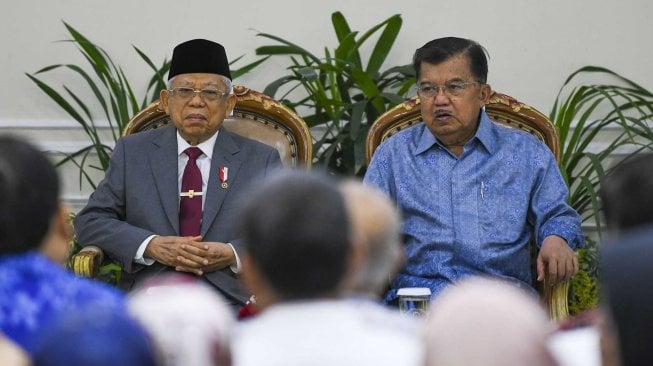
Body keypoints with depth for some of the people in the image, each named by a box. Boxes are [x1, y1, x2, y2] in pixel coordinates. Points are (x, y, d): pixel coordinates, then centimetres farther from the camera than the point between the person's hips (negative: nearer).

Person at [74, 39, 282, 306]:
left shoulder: (261, 160, 13)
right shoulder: (132, 152, 16)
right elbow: (90, 222, 10)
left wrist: (233, 254, -12)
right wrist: (151, 246, -9)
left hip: (232, 299, 0)